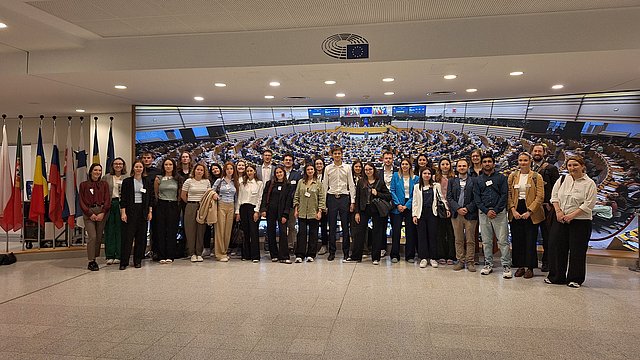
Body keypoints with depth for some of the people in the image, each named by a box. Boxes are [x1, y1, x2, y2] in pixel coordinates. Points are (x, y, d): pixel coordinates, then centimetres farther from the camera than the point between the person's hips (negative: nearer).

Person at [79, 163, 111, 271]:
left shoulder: (104, 185, 12)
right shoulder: (84, 185, 7)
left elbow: (107, 200, 5)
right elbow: (81, 202, 2)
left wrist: (103, 213, -9)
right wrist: (90, 214, -9)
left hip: (102, 212, 2)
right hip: (88, 213, -2)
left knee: (99, 237, 3)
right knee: (92, 236, -12)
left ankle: (94, 259, 15)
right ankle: (91, 262, -6)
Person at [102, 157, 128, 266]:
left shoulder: (127, 177, 8)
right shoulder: (106, 178, 12)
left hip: (122, 205, -1)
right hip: (109, 204, 1)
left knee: (120, 230, 0)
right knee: (109, 230, 1)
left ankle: (118, 255, 7)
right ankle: (109, 256, 8)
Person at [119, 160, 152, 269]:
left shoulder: (146, 182, 10)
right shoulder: (127, 181, 2)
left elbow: (150, 198, 11)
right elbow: (123, 198, -1)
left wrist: (150, 212, 4)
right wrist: (123, 212, -8)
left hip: (143, 211, 3)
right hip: (130, 210, -3)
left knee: (141, 236, 4)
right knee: (128, 236, -5)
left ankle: (138, 260, 13)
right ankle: (124, 262, 0)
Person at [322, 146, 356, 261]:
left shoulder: (347, 168, 4)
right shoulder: (328, 168, 6)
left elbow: (351, 185, 4)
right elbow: (324, 186, 7)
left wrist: (352, 201, -2)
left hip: (344, 197, 0)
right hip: (332, 198, 0)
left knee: (345, 226, 3)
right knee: (332, 226, 4)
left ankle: (346, 252, 13)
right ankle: (332, 252, 12)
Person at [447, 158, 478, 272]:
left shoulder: (474, 181, 4)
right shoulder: (452, 181, 11)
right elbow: (449, 197, 4)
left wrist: (467, 208, -12)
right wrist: (457, 208, -9)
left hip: (470, 214, -2)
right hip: (456, 214, 2)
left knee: (470, 240, 2)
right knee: (458, 240, 6)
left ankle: (470, 262, 10)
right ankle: (460, 261, 14)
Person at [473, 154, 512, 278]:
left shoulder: (501, 178, 6)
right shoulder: (478, 180, 12)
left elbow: (504, 195, -2)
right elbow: (476, 198, 6)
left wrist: (496, 210, -11)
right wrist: (487, 211, -7)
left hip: (499, 212, -2)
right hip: (484, 213, 3)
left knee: (503, 240, -6)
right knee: (486, 241, 7)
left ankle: (506, 266, -1)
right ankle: (488, 264, 16)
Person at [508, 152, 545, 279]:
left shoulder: (536, 177, -1)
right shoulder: (512, 176, 8)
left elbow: (540, 197, -6)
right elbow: (509, 194, 6)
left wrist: (529, 211, -14)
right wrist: (513, 210, -6)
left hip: (531, 212, -3)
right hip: (516, 212, 3)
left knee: (530, 240, 0)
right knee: (517, 240, 5)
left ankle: (530, 267, 11)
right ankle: (520, 266, 16)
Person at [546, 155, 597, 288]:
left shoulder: (589, 183, -4)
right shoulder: (562, 179, 8)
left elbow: (588, 204, -10)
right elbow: (554, 196, 8)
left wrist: (572, 215, -16)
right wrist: (558, 211, -6)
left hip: (580, 222, -4)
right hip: (560, 219, 4)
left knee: (577, 250, 2)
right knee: (556, 247, 4)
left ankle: (575, 279, 16)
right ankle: (556, 276, 17)